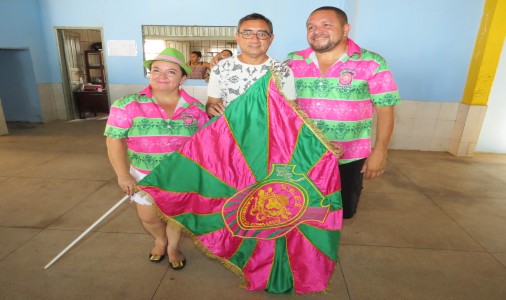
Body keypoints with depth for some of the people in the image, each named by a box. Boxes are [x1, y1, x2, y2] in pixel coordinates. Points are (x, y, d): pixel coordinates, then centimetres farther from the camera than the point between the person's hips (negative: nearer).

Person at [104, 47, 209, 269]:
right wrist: (123, 175, -13)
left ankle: (173, 249, 45)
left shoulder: (196, 109, -7)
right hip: (145, 176, 0)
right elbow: (115, 140, -9)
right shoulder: (128, 105, -11)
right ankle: (160, 241, 51)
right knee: (149, 217, 17)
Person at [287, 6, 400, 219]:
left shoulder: (372, 63, -8)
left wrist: (380, 151, -9)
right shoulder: (294, 62, 0)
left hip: (350, 157, -1)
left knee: (343, 210, 17)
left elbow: (384, 109, -6)